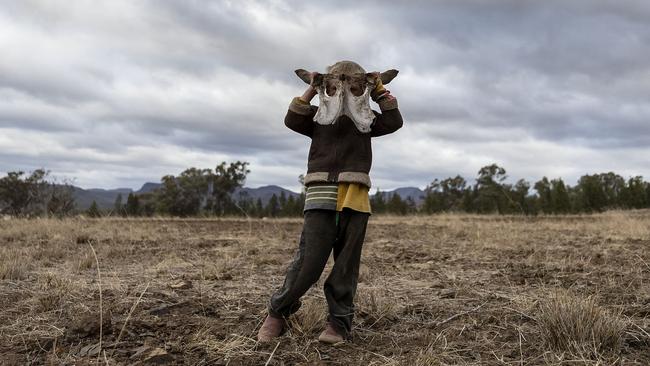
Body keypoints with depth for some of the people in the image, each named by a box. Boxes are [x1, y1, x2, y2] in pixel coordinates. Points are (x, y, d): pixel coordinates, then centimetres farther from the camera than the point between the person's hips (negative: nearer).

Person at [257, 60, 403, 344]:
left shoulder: (367, 120, 19)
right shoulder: (318, 116, 14)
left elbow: (394, 122, 7)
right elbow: (292, 121, -1)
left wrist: (380, 90, 7)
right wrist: (311, 90, -1)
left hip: (355, 197, 3)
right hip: (322, 194, -2)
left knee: (347, 262, 2)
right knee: (310, 259, -10)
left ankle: (339, 322, 9)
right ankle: (277, 312, 6)